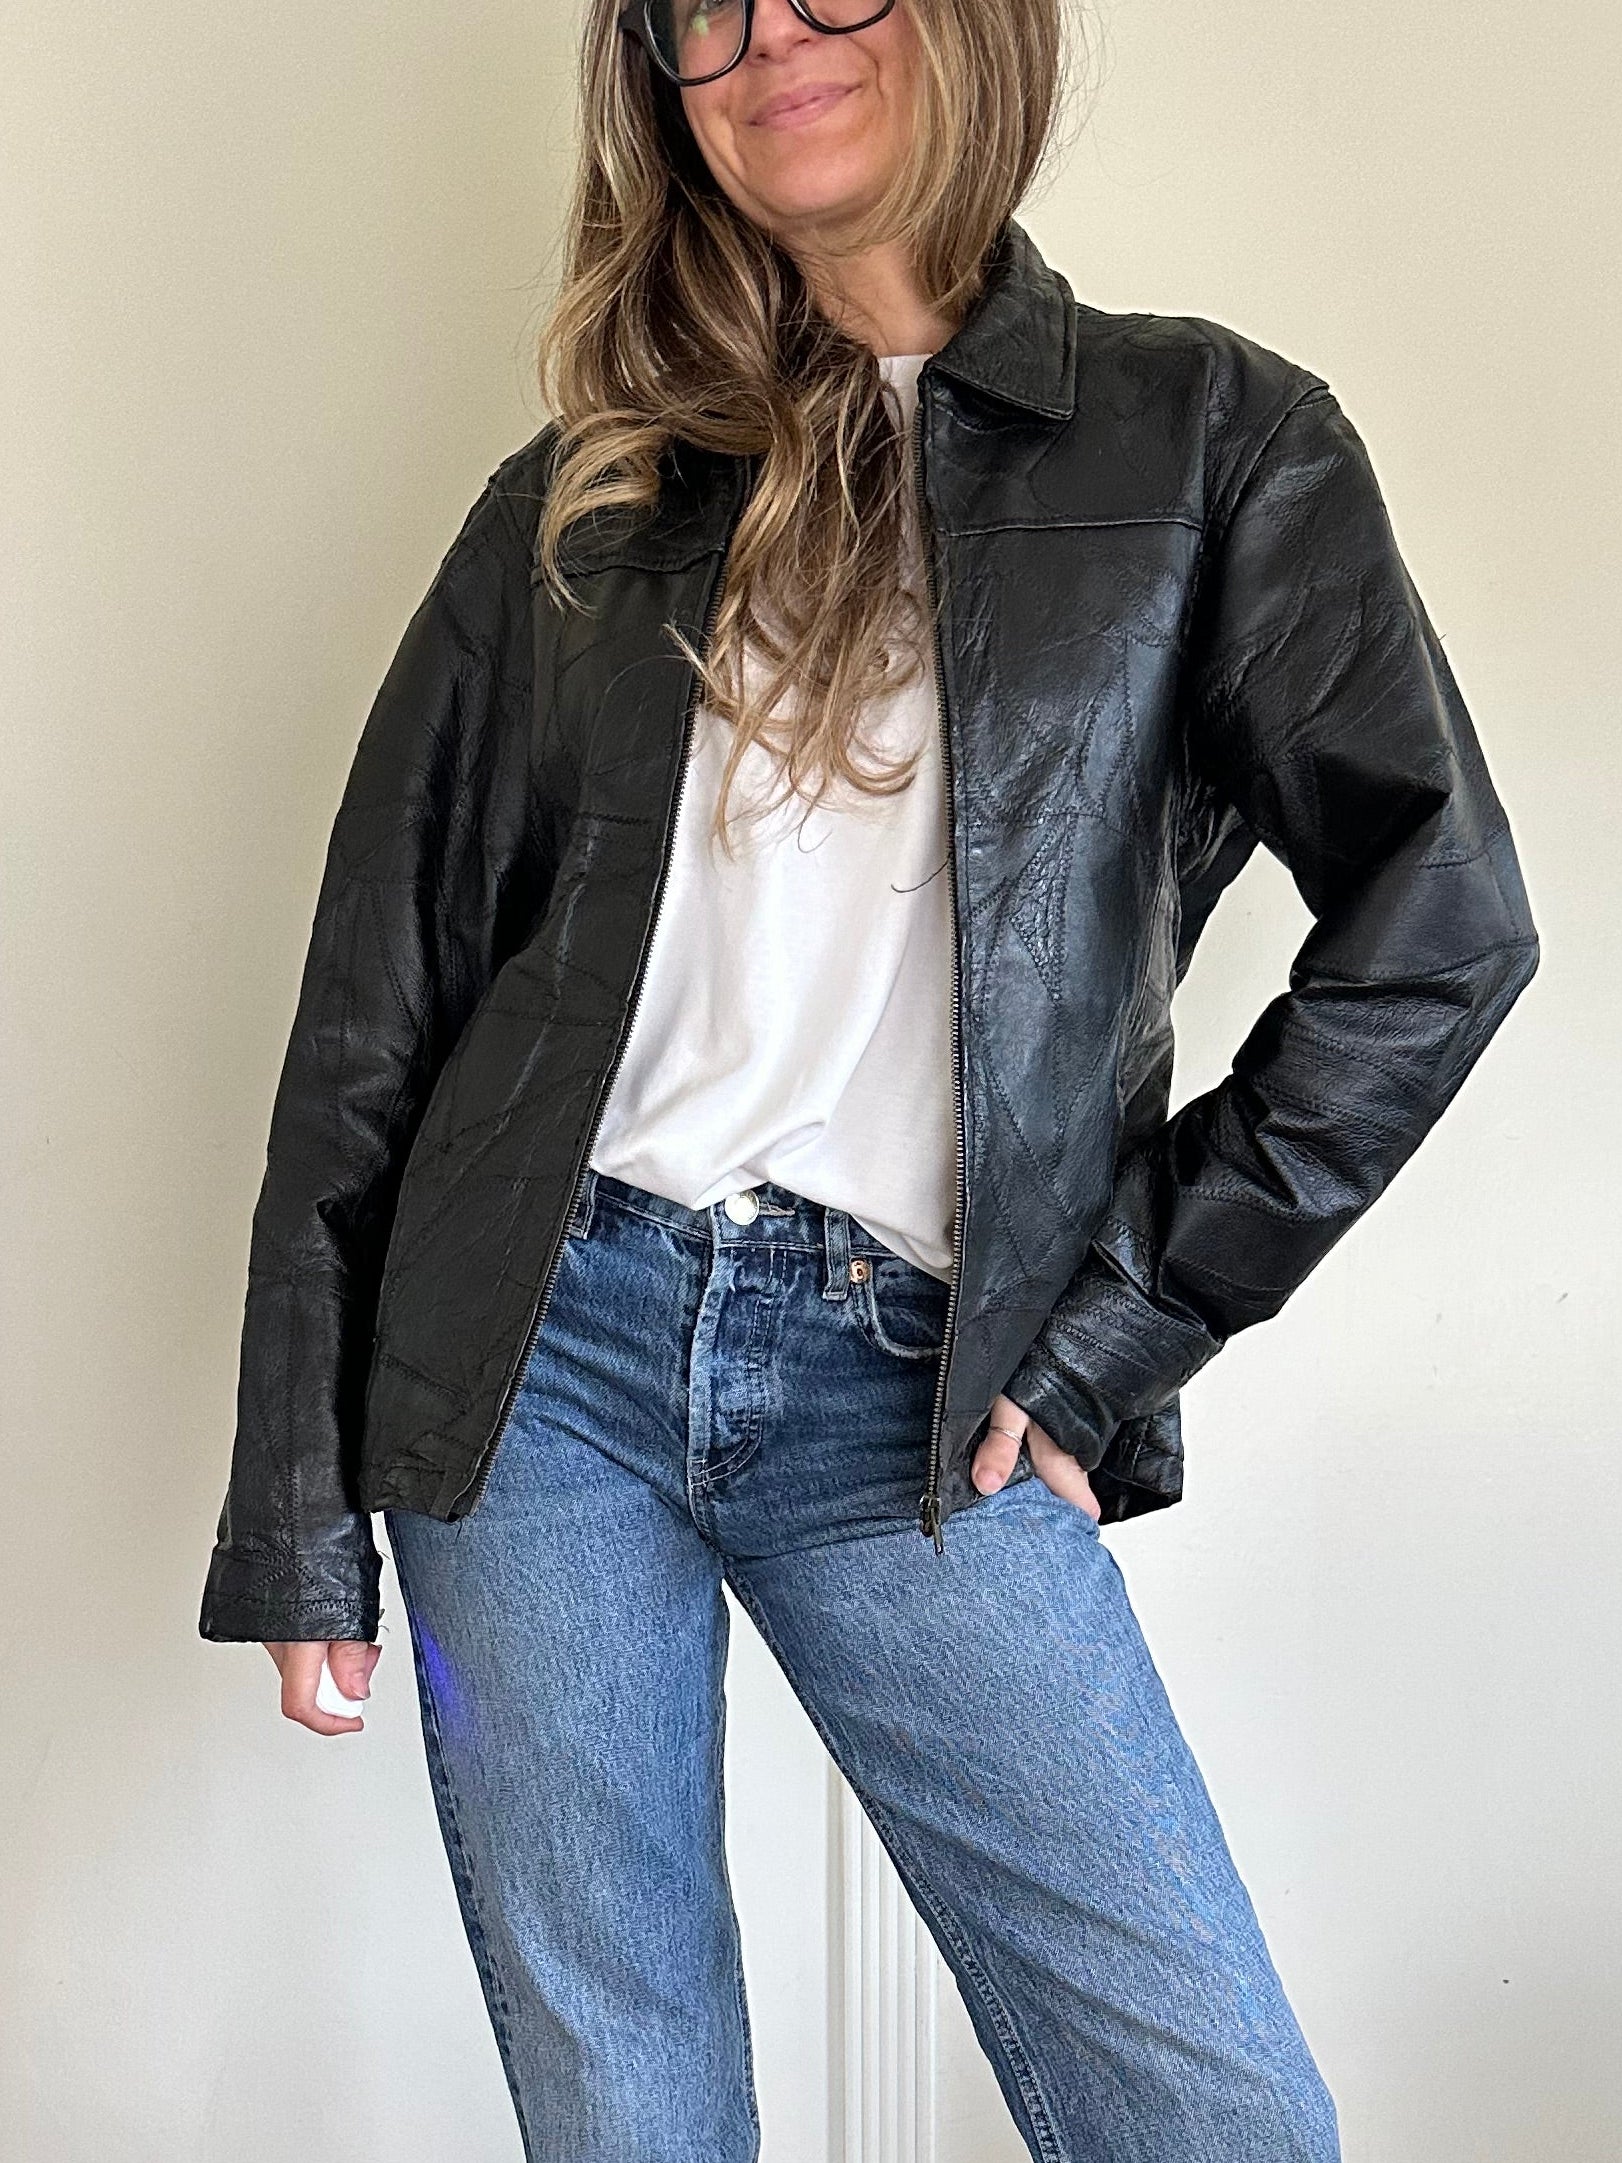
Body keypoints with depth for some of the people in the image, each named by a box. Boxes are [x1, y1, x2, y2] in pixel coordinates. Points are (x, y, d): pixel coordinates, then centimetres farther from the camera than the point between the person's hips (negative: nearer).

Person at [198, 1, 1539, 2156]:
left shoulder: (1205, 440, 3)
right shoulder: (576, 510, 8)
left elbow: (1436, 922, -2)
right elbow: (376, 1009, 7)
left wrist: (1125, 1323, -4)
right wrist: (297, 1524, 4)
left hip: (914, 1397, -1)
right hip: (543, 1348, 2)